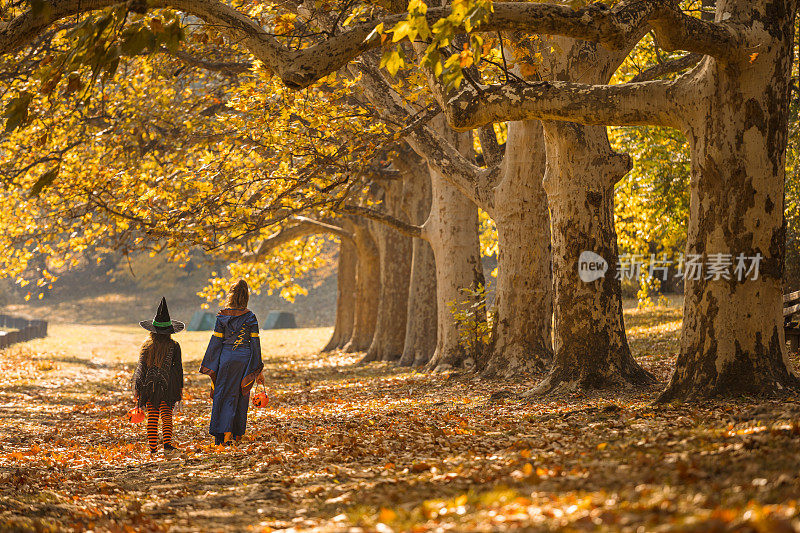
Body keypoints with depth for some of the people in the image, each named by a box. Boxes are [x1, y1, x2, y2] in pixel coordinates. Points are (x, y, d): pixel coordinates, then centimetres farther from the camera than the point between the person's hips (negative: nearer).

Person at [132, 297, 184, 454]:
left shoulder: (146, 346, -1)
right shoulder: (173, 346, -4)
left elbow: (141, 368, 0)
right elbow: (178, 368, 0)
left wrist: (138, 389, 5)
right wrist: (180, 388, 9)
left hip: (149, 386, 1)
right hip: (167, 386, -1)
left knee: (152, 417, 6)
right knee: (166, 415, 4)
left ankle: (153, 447, 4)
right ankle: (167, 442, -13)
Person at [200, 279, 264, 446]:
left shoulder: (222, 316, -4)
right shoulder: (250, 317, -4)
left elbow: (216, 341, -2)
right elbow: (255, 343, -1)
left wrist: (210, 366, 5)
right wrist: (258, 370, 5)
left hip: (227, 357, -1)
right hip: (245, 357, 1)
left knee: (224, 395, 3)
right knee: (241, 396, 13)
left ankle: (224, 433, -10)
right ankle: (238, 433, 21)